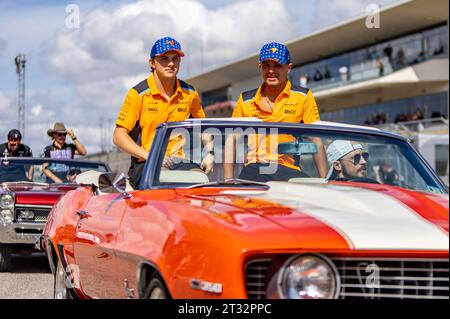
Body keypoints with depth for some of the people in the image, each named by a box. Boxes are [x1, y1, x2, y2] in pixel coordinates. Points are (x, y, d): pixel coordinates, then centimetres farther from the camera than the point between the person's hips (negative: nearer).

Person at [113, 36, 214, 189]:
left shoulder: (190, 93, 12)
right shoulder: (137, 94, -1)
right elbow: (119, 136, -3)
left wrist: (209, 152, 9)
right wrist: (150, 156, -16)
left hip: (181, 162, 4)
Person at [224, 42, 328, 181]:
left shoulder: (304, 96, 8)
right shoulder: (246, 100, 15)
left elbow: (315, 140, 5)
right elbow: (232, 140, 15)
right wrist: (228, 181, 4)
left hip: (288, 171, 1)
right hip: (254, 169, 0)